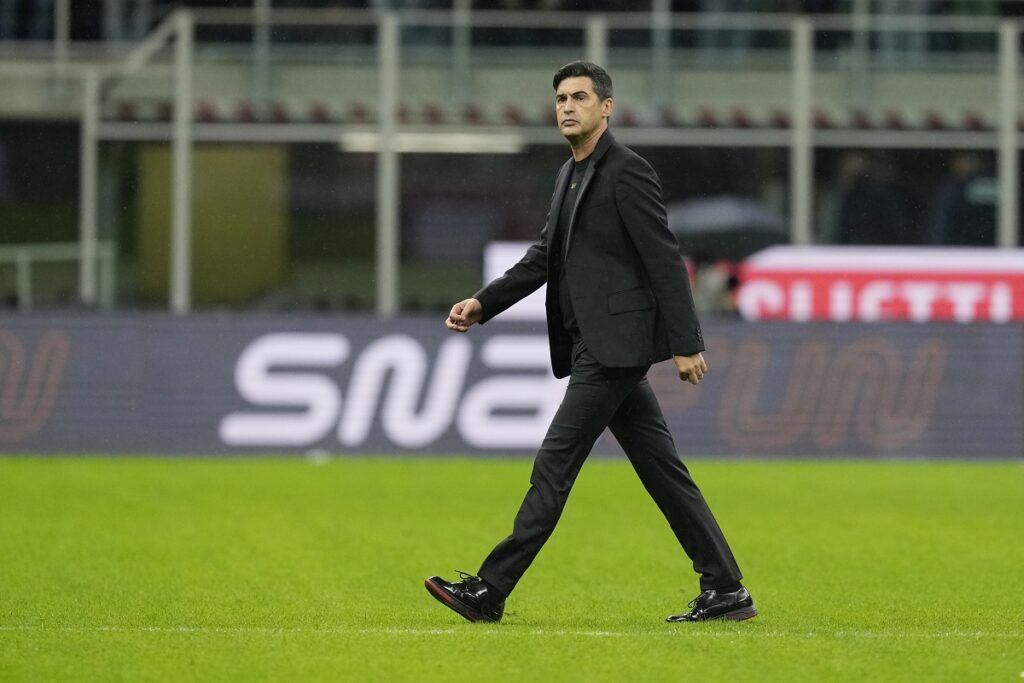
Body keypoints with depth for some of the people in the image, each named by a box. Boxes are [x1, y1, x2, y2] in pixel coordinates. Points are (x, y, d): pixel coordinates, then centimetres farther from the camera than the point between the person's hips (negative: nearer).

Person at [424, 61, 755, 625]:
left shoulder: (627, 172, -10)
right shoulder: (570, 176, 18)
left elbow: (665, 261, -13)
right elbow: (545, 255, 21)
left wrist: (686, 345, -16)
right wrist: (483, 303, 10)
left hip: (615, 345, -10)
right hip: (596, 346, 10)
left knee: (555, 463, -9)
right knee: (661, 470, 9)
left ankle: (490, 591, -9)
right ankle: (725, 590, 11)